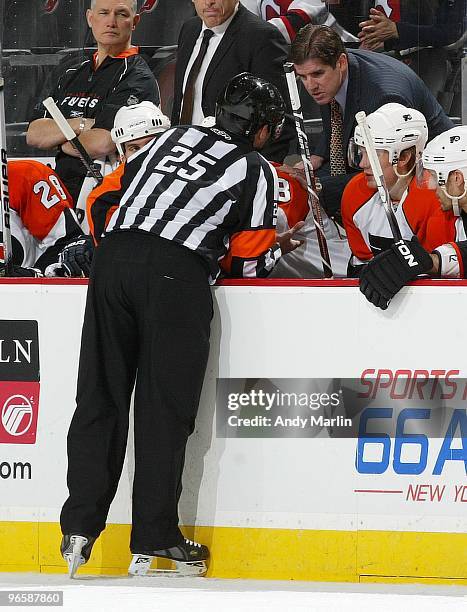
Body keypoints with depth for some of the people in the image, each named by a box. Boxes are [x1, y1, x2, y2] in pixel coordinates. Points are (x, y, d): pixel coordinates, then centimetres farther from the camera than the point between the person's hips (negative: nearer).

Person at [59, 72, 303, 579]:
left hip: (112, 256, 4)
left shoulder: (175, 137, 26)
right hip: (177, 274, -4)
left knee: (100, 397, 7)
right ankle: (154, 542, 2)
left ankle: (80, 525, 3)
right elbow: (248, 263, 12)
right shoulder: (256, 171, 13)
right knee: (164, 409, 1)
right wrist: (277, 248, 33)